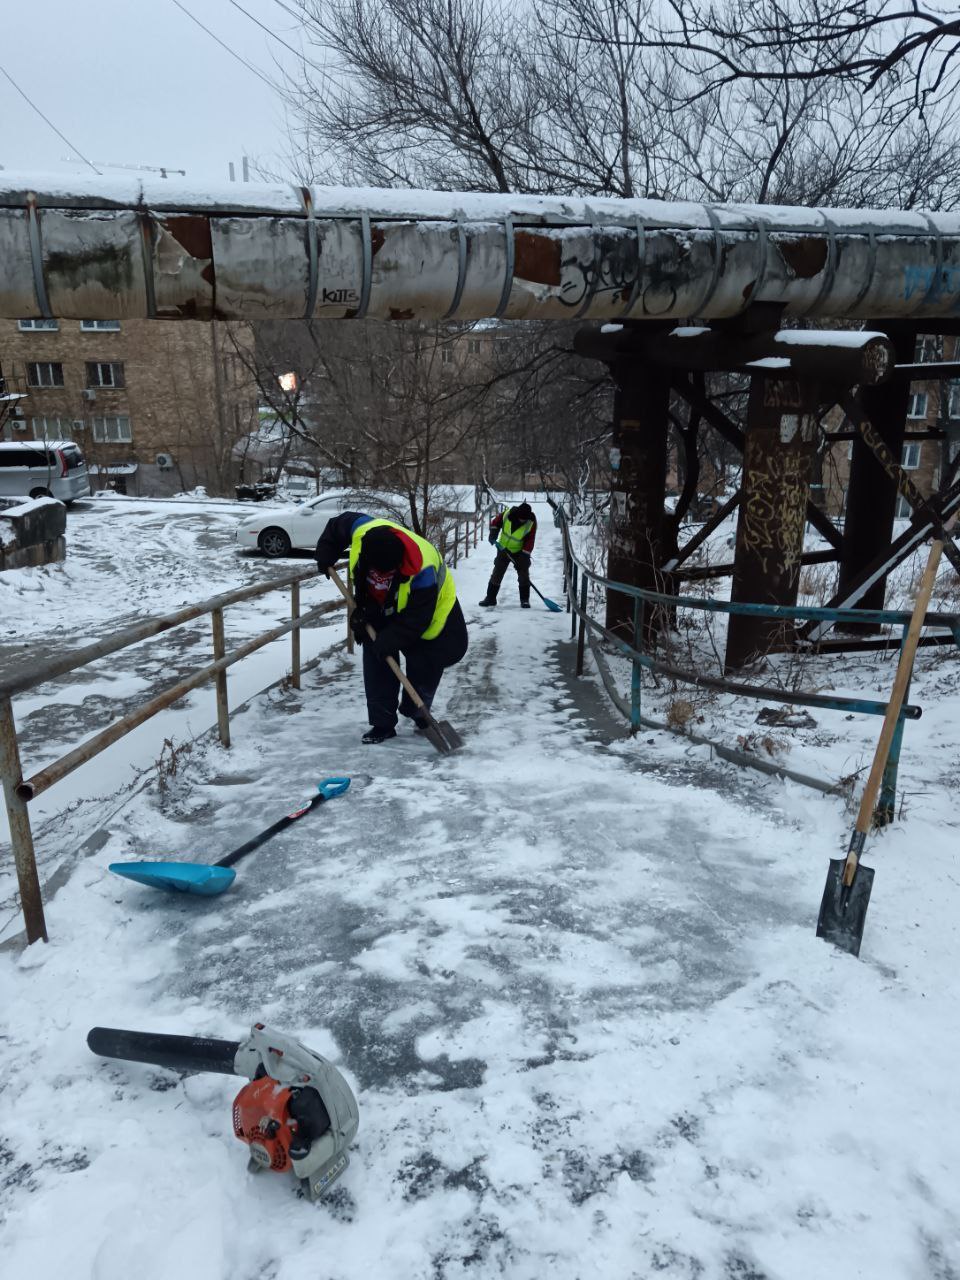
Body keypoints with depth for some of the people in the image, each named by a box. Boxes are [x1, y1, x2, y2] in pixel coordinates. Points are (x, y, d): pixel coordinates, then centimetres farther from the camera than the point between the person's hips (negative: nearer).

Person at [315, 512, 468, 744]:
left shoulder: (421, 570, -43)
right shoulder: (362, 530, -31)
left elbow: (417, 618, -34)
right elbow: (338, 523, -7)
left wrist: (390, 640, -37)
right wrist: (325, 556, -8)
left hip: (426, 607, -4)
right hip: (379, 608, 4)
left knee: (424, 668, -2)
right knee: (376, 665, -2)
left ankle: (416, 713, 23)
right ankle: (382, 724, 5)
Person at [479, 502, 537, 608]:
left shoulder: (531, 522, -22)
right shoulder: (508, 513, -19)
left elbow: (530, 541, -19)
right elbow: (496, 521, 0)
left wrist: (524, 557, -24)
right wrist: (493, 533, -12)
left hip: (519, 552, -2)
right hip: (503, 549, 2)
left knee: (524, 575, -4)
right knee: (496, 574, 5)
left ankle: (525, 599, 8)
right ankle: (490, 598, 13)